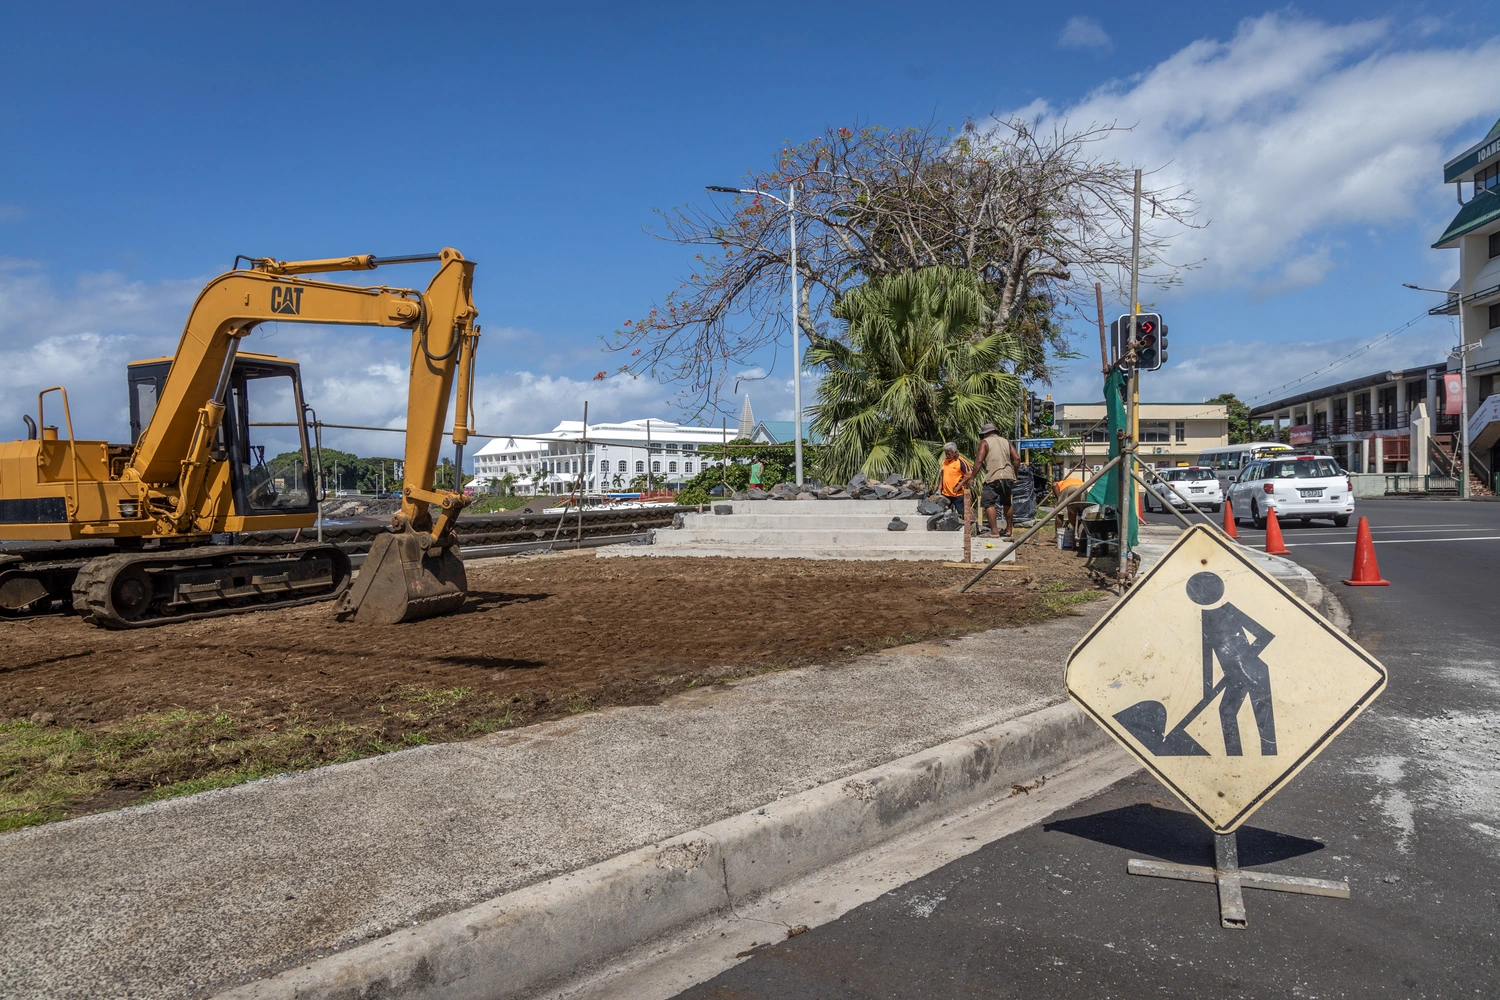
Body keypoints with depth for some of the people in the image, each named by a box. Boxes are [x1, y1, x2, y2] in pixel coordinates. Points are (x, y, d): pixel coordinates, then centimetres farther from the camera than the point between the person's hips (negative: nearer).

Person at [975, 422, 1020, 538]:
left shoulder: (984, 442, 4)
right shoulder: (1006, 442, 19)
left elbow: (979, 461, -7)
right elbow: (1017, 458, 10)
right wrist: (1014, 473, 20)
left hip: (993, 477, -6)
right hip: (1008, 475, 6)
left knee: (988, 503, -4)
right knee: (1007, 502, 21)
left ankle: (994, 530, -16)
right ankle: (1009, 529, 29)